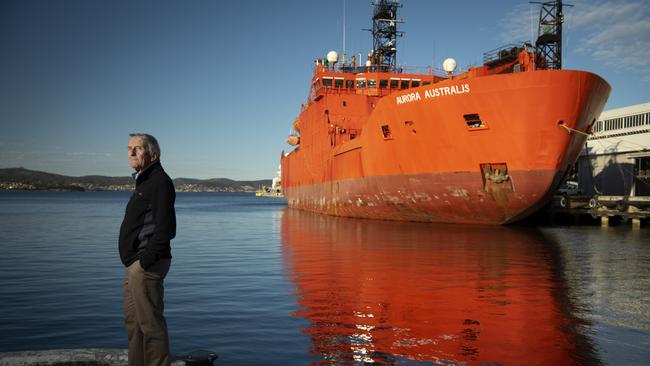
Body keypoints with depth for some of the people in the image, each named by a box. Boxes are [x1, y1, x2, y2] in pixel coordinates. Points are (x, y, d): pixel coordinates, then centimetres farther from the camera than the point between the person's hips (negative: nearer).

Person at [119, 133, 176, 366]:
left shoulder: (159, 181, -12)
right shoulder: (144, 182, 20)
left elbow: (165, 226, -21)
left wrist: (147, 258, -23)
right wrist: (134, 260, 16)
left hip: (146, 265, -11)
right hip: (135, 264, 11)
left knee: (150, 322, -7)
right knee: (133, 321, 17)